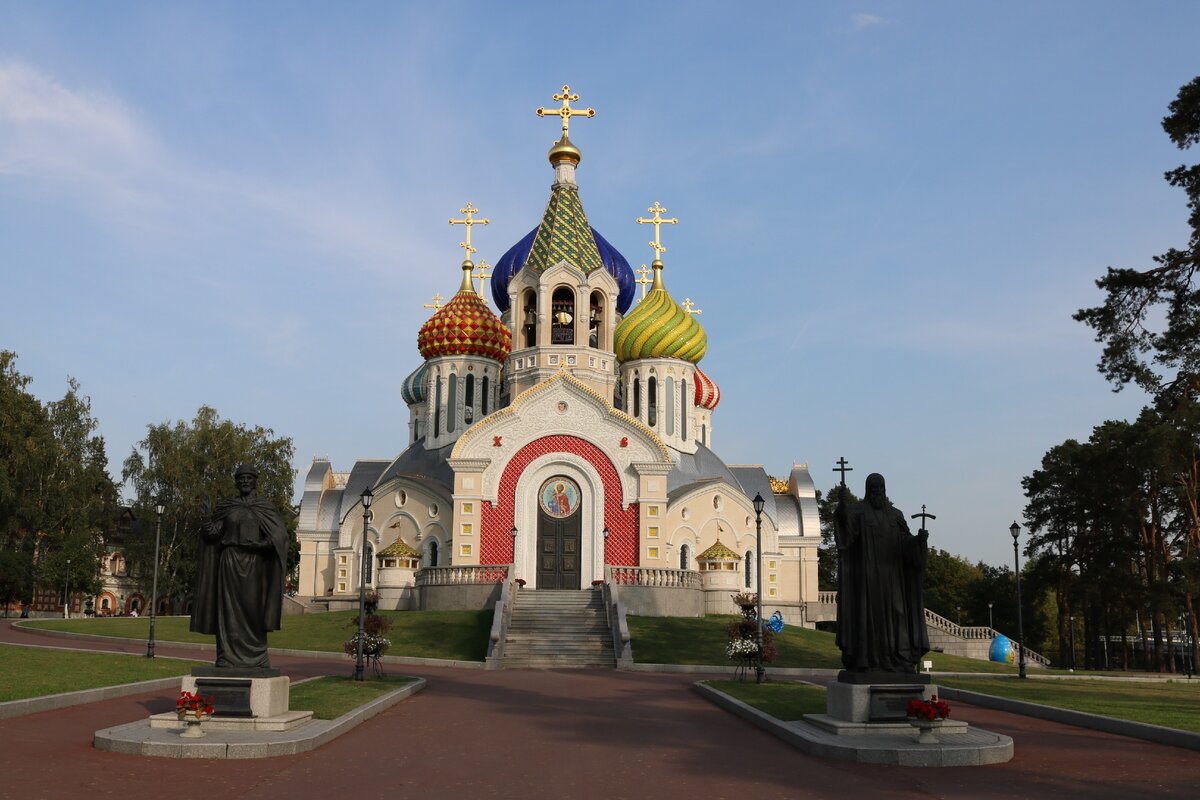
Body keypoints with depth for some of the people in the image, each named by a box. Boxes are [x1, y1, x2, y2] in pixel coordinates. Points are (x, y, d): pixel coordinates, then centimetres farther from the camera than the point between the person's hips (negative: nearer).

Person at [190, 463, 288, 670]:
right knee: (229, 610, -3)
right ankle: (226, 658, -3)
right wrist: (208, 530, -16)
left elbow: (280, 535, -4)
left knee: (254, 611, -3)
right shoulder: (225, 506, 10)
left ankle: (257, 659, 1)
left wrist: (256, 544, -19)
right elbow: (212, 533, 7)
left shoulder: (265, 508, 5)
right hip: (229, 563, 1)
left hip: (254, 565, -1)